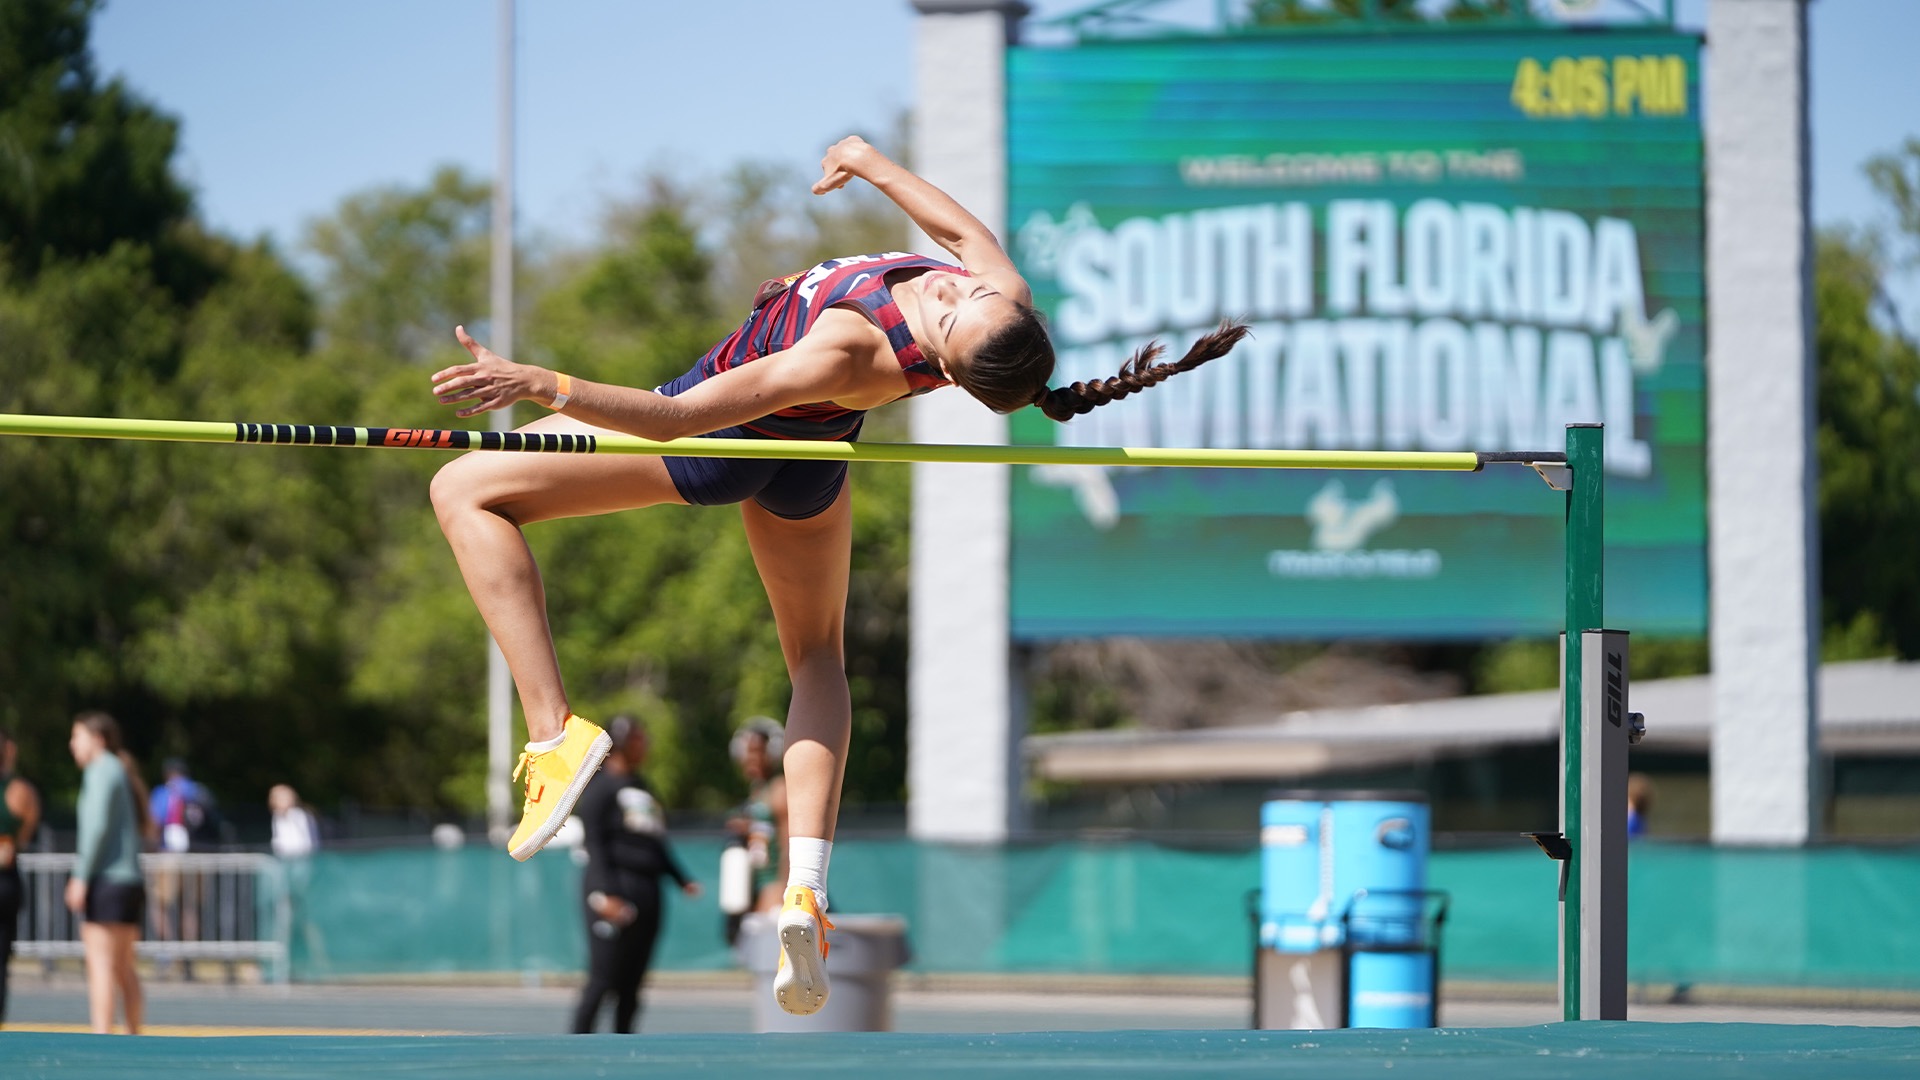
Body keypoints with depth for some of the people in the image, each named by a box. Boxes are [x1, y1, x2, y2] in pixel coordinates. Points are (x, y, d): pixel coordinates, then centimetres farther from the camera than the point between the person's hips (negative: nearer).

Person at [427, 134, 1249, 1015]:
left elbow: (684, 416, -40)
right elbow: (966, 229, -4)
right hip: (811, 463, 7)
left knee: (467, 492, 1)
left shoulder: (852, 356, -45)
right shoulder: (1004, 304, -28)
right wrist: (873, 163, 8)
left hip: (722, 440, -7)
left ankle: (554, 732, -10)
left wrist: (542, 384, -43)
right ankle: (806, 892, 14)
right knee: (818, 658, 29)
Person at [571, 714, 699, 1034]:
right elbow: (595, 844, -9)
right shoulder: (601, 785, -2)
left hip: (647, 893, 8)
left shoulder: (642, 787, 20)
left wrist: (682, 880, 14)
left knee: (631, 983, 6)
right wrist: (605, 894, -18)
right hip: (616, 890, -8)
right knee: (603, 978, -11)